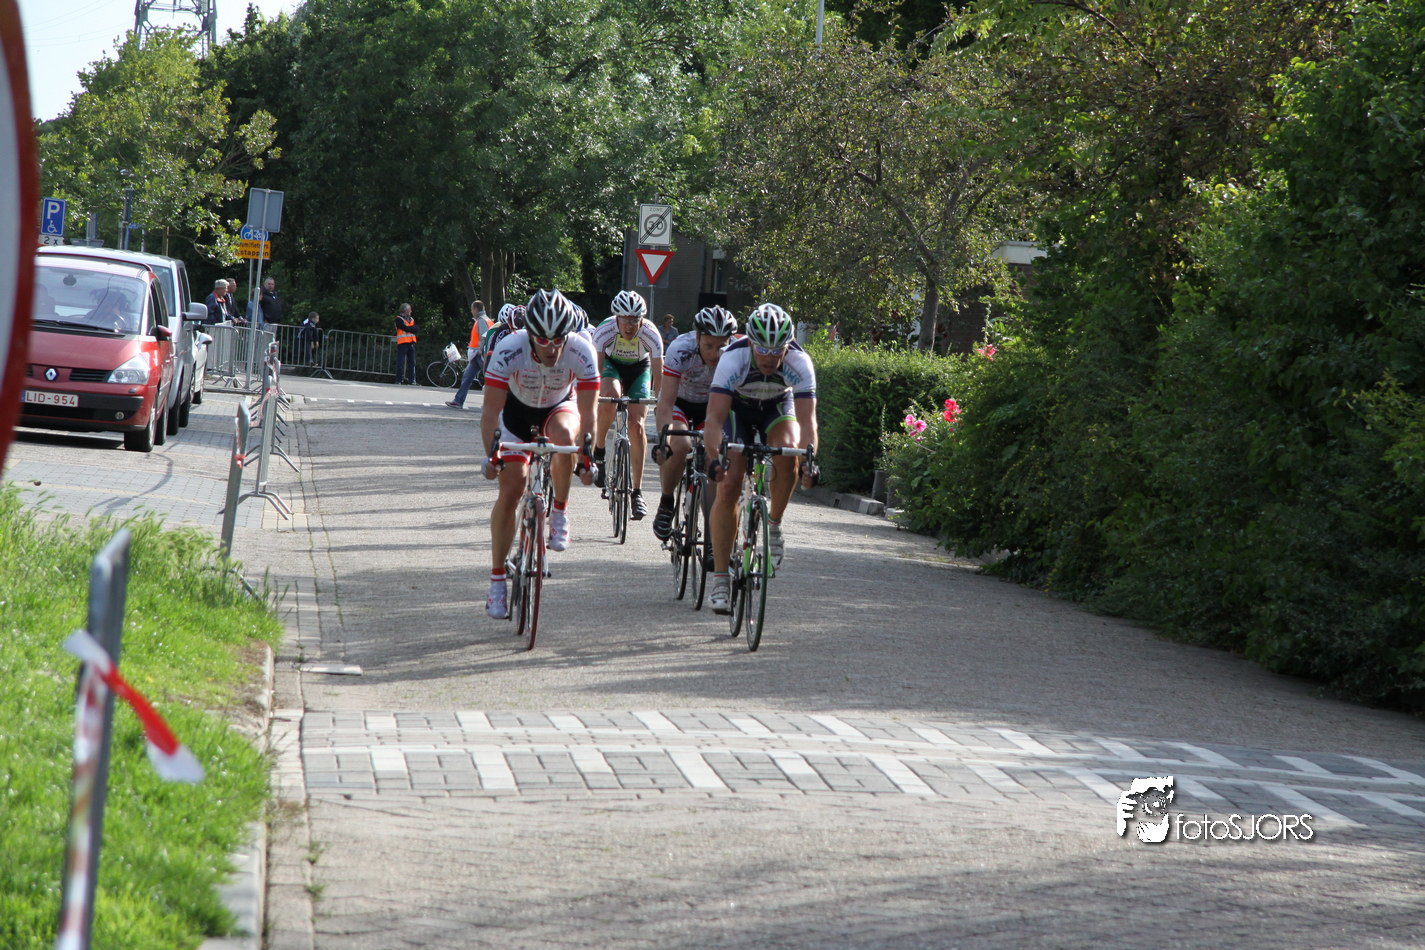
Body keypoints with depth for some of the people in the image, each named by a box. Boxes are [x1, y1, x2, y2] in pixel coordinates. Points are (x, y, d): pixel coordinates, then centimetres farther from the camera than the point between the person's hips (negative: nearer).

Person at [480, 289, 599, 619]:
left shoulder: (581, 352, -32)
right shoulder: (509, 351, -34)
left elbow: (587, 412, -27)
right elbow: (491, 411, -30)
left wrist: (585, 458, -38)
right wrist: (492, 456, -41)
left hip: (559, 408, 0)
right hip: (517, 409, 0)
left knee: (564, 436, -36)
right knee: (510, 489, -9)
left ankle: (560, 511, -12)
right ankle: (497, 580, 2)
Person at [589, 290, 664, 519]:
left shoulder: (651, 334, -31)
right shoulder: (604, 330, -32)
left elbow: (658, 376, -29)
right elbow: (596, 371, -32)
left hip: (639, 369, 0)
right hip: (612, 364, 0)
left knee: (636, 425, -14)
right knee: (610, 397, -36)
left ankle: (637, 492, -7)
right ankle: (599, 451, -12)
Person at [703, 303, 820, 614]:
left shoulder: (799, 363, -32)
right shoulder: (734, 358, -35)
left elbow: (806, 419, -36)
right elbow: (715, 418, -39)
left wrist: (809, 460, -52)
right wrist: (714, 457, -55)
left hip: (778, 407, 1)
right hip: (737, 408, -1)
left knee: (787, 452, -33)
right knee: (728, 485, -14)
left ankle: (774, 525, -7)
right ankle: (720, 579, -10)